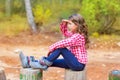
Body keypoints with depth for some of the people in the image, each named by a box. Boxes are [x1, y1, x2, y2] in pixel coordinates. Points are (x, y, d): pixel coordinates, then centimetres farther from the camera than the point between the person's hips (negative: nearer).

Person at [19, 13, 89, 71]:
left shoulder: (78, 37, -19)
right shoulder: (73, 34, 10)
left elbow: (63, 43, -25)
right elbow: (64, 31, 22)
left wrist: (52, 47, -15)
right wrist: (63, 24, 3)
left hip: (79, 64, -10)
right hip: (75, 62, 10)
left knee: (60, 48, -22)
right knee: (51, 61, 1)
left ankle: (45, 64, -14)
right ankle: (30, 63, -1)